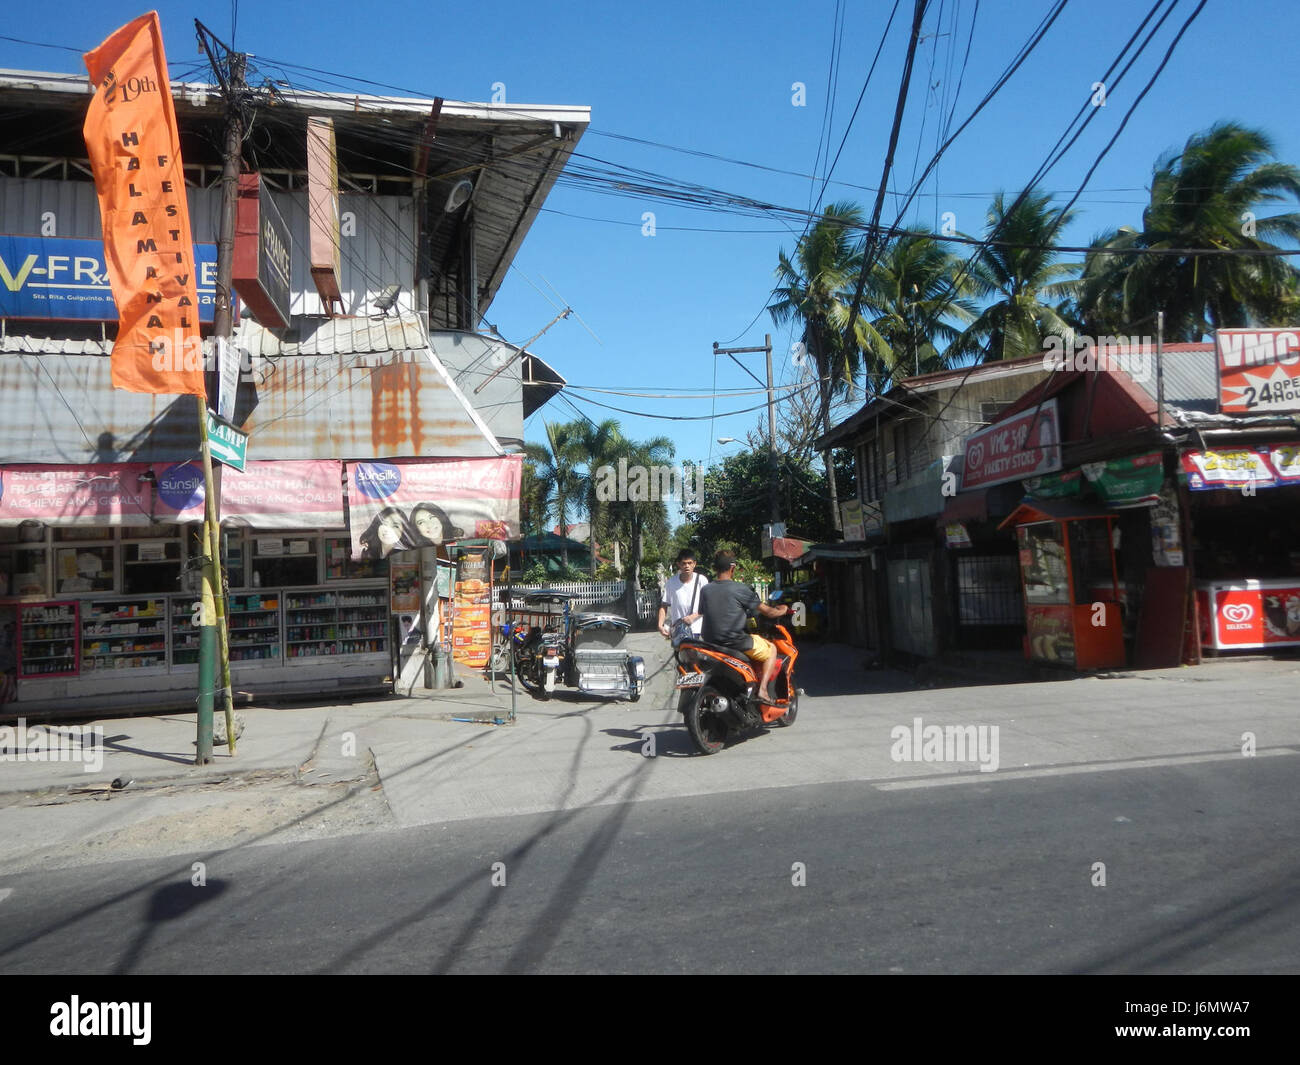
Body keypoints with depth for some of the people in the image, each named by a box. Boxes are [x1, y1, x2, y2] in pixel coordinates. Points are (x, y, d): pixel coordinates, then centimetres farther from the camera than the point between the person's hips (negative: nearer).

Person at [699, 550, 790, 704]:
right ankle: (763, 690, 0)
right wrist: (783, 610, 16)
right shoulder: (740, 589, -11)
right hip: (735, 642, -6)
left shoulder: (705, 590, 2)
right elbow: (768, 612, -6)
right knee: (771, 650, 15)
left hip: (710, 643, 6)